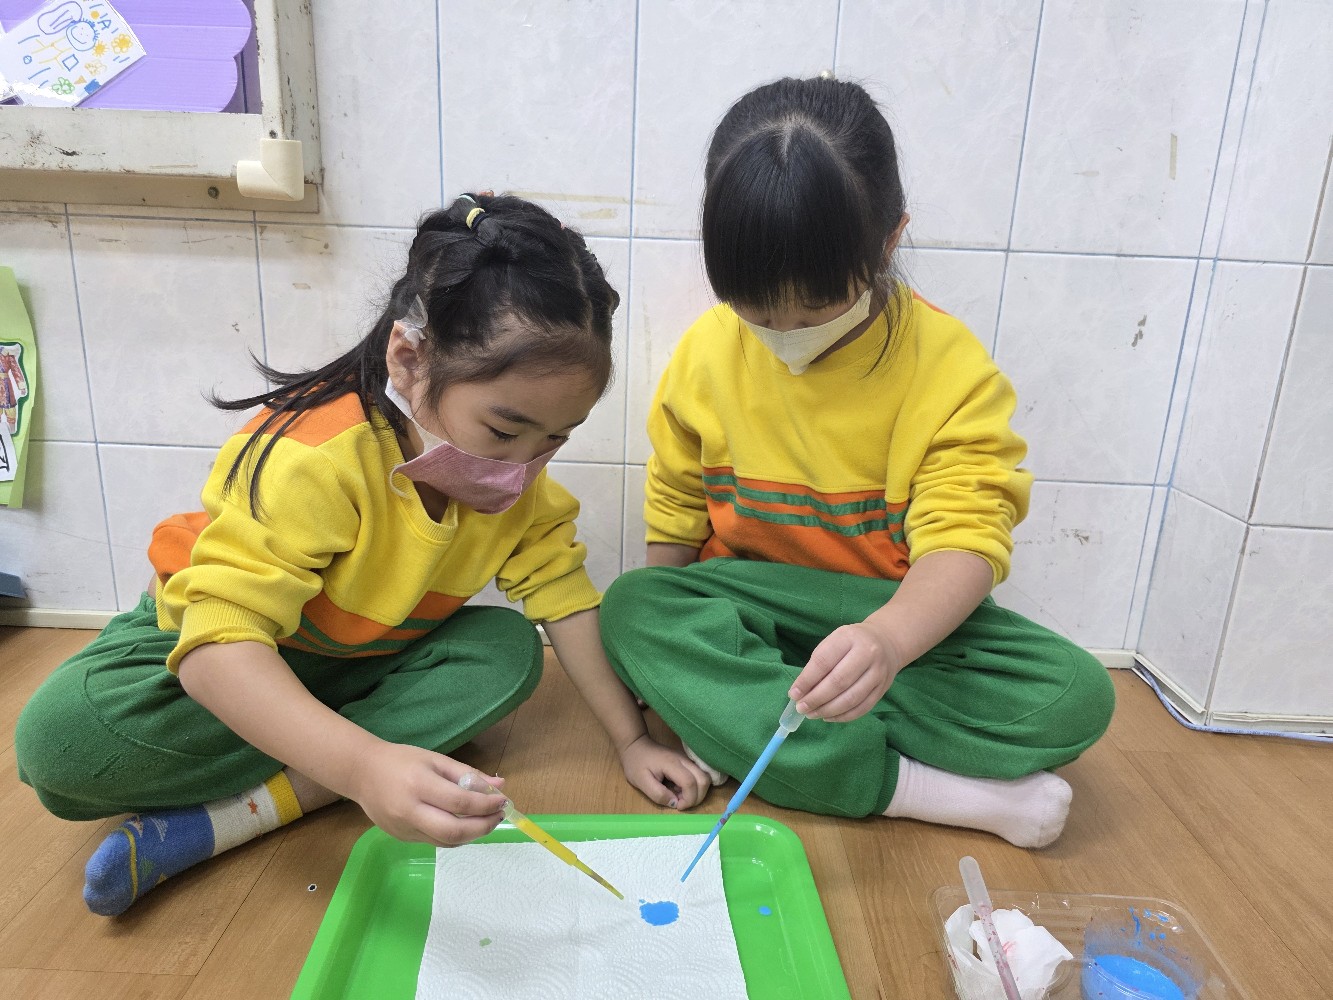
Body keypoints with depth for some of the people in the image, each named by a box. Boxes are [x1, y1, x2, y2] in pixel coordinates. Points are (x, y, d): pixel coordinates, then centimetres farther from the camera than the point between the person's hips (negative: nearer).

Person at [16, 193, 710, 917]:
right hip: (226, 655, -4)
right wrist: (362, 764, -58)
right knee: (59, 735, -31)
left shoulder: (521, 478, -16)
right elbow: (219, 642, -43)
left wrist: (630, 740, -15)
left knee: (508, 649, -22)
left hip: (367, 658, 5)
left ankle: (216, 821, -22)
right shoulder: (314, 459, -37)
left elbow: (562, 591, -13)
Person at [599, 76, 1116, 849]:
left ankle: (740, 719, -23)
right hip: (746, 616, 2)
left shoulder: (950, 366, -13)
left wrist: (887, 640, -41)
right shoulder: (708, 351, -6)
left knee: (1077, 696, -22)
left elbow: (965, 539, -20)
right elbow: (675, 512, 3)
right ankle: (936, 791, -27)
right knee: (629, 608, -28)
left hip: (903, 617, -1)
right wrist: (670, 661, -2)